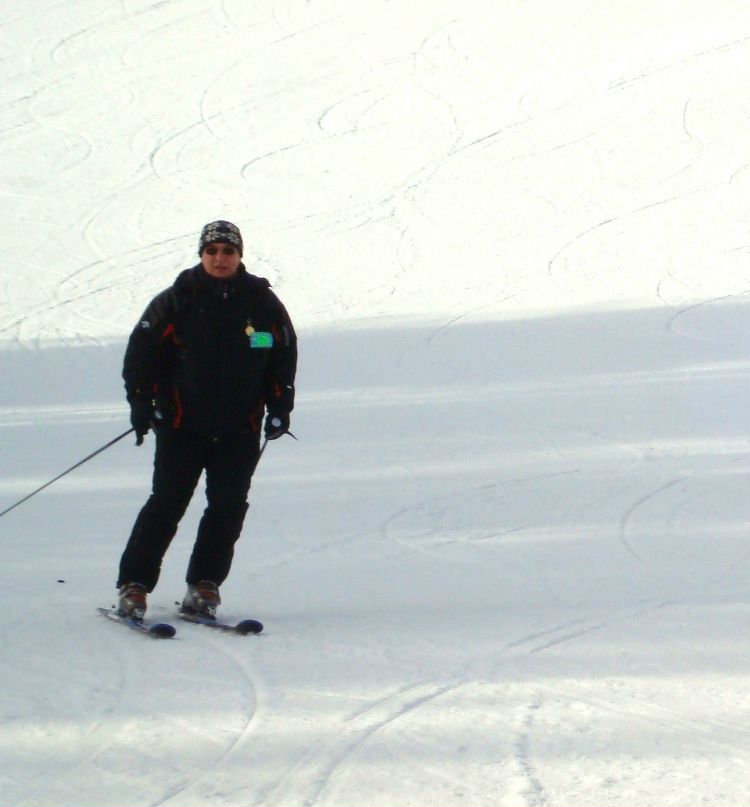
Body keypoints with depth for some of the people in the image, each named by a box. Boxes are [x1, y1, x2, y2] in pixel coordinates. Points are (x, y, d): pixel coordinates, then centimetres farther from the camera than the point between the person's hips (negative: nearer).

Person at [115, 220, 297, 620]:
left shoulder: (263, 304, 5)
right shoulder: (176, 301, 0)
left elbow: (284, 356, 14)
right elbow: (142, 350, 4)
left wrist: (279, 409, 7)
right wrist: (141, 401, -4)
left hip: (240, 430, 2)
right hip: (183, 424, -2)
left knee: (228, 508, -4)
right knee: (167, 504, -6)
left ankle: (204, 586, 6)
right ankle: (133, 585, -1)